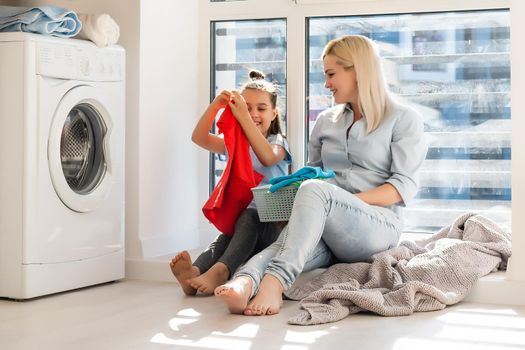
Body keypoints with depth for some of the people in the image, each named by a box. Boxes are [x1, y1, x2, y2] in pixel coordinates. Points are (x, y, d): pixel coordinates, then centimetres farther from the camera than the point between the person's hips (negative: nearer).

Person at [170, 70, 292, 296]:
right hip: (240, 220, 3)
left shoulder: (278, 142, 5)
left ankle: (220, 270, -59)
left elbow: (268, 157, -23)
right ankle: (195, 272, -60)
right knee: (225, 238, -31)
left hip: (271, 224, -3)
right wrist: (215, 106, -17)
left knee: (247, 217, -37)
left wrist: (244, 118, -29)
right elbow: (199, 138, -1)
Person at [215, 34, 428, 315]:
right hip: (323, 229, 4)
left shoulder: (403, 119, 6)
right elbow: (312, 173, 24)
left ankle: (275, 281, -54)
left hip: (378, 225, -4)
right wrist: (293, 198, 0)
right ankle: (243, 283, -65)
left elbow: (405, 185, -4)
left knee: (314, 190, -35)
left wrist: (347, 199, -18)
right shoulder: (326, 121, 23)